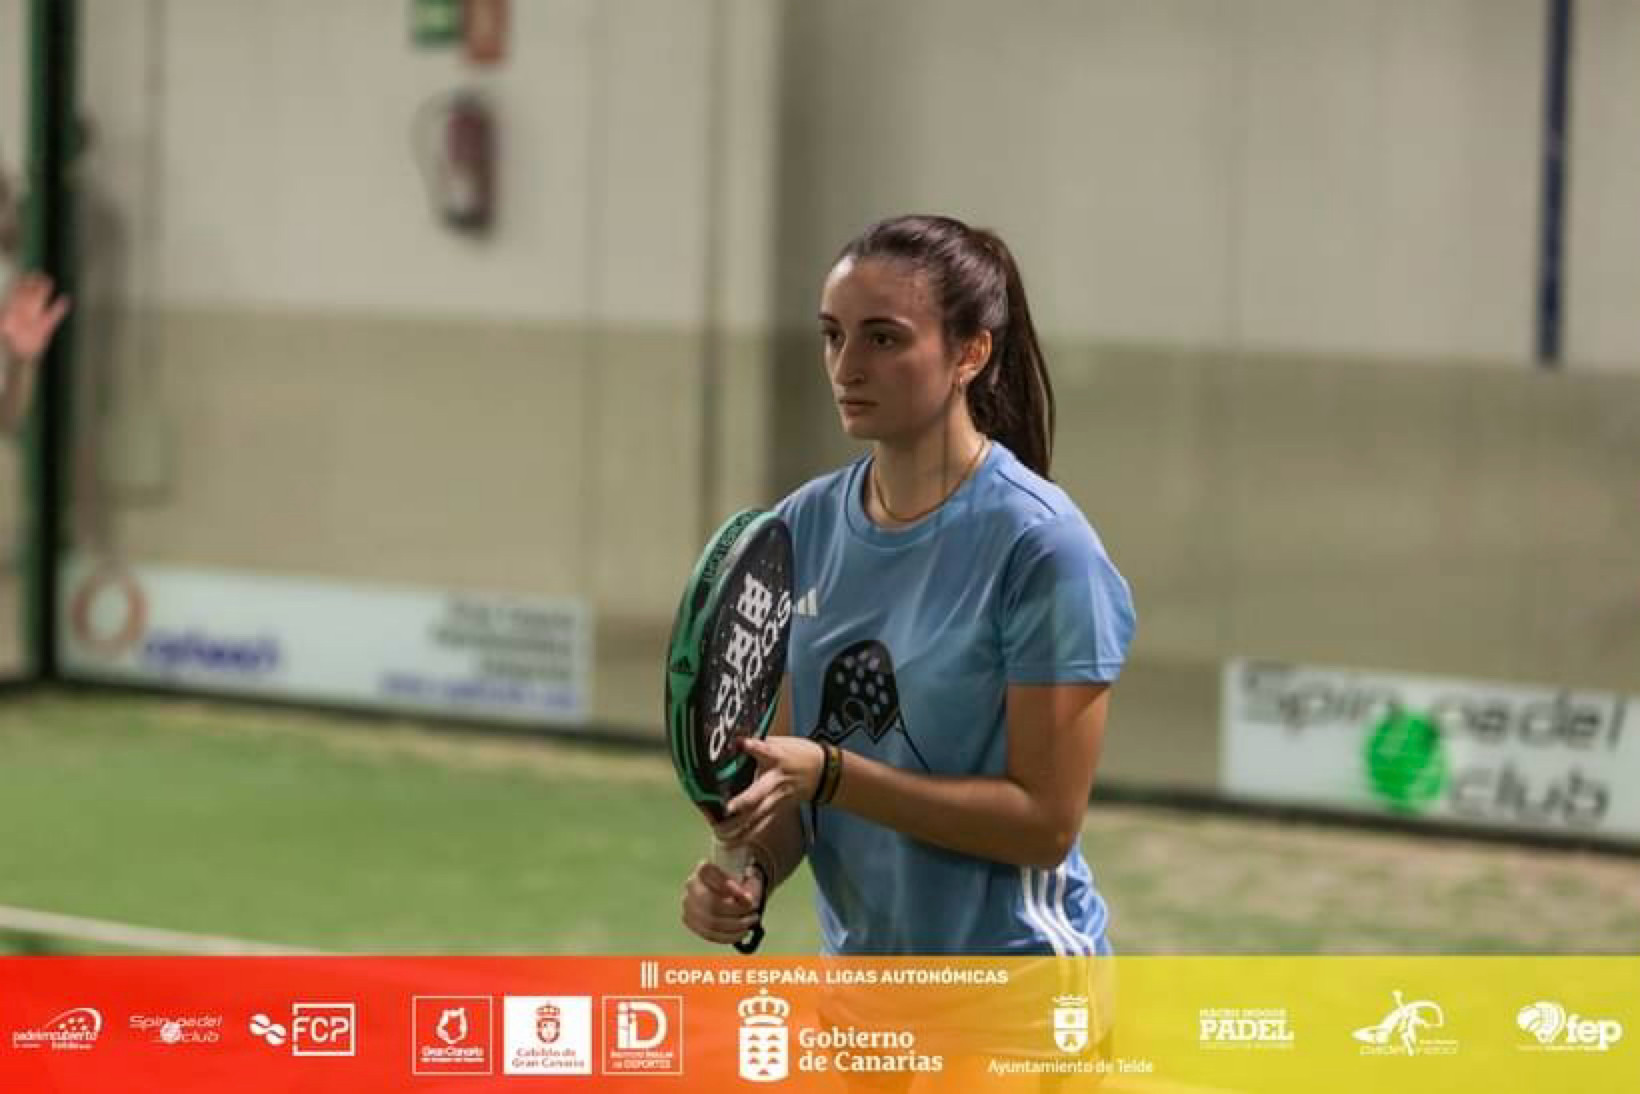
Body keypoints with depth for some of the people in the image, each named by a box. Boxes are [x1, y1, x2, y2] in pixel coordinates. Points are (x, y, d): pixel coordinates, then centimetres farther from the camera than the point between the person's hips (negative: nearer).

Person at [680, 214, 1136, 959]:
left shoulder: (1041, 544, -16)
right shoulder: (804, 527, 1)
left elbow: (1045, 820, -18)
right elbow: (790, 780, 6)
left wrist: (828, 773, -24)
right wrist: (750, 870, -14)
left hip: (1016, 983, -6)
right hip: (857, 974, 6)